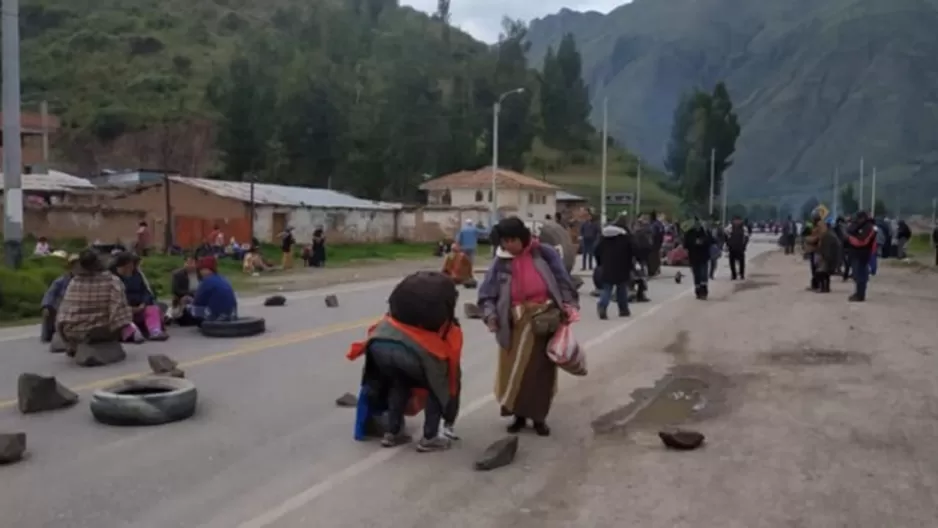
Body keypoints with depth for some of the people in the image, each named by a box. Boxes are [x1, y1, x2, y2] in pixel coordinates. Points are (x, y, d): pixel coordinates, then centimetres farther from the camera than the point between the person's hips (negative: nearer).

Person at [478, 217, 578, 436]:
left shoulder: (544, 253, -3)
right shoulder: (500, 263, 0)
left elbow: (562, 280, 2)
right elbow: (487, 293, 0)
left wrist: (569, 305, -9)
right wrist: (490, 314, -17)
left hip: (545, 321, -1)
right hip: (516, 324, 1)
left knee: (541, 371, 6)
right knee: (514, 371, 5)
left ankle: (539, 416, 23)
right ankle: (520, 415, 24)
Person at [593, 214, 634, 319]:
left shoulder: (605, 235, 10)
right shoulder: (626, 235, -4)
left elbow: (597, 250, 11)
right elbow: (632, 251, -7)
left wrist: (600, 263, 19)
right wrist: (631, 265, 1)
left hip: (607, 267, 3)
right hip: (621, 268, -3)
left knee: (606, 288, 4)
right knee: (622, 289, 11)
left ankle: (602, 305, -20)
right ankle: (624, 310, 18)